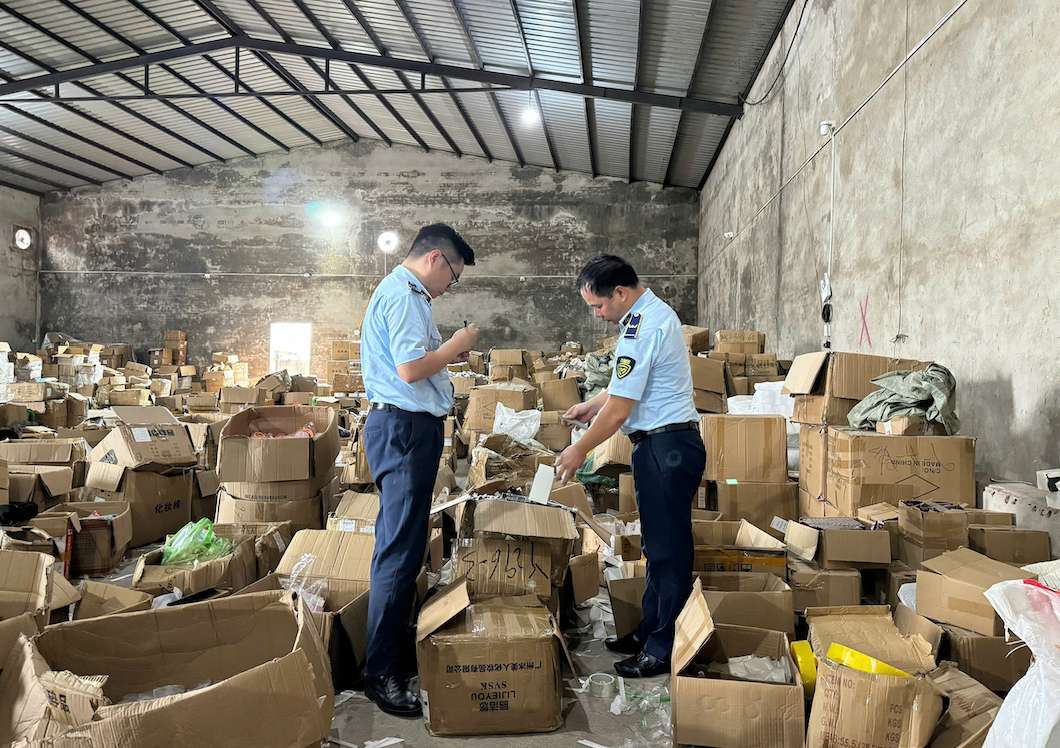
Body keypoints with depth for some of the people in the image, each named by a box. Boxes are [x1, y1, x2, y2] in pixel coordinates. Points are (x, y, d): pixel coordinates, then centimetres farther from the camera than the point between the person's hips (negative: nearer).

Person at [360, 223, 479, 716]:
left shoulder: (400, 292, 19)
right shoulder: (403, 295, -14)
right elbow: (410, 369, -23)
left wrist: (447, 356, 15)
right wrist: (455, 345, -9)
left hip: (407, 428, 11)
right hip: (404, 429, -11)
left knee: (404, 546, 16)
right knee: (400, 551, -7)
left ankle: (397, 653, 27)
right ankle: (381, 673, 1)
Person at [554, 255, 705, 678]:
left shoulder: (641, 328, -20)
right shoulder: (656, 312, 13)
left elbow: (619, 409, -18)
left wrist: (580, 450, -7)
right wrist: (592, 405, 23)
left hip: (665, 447, -11)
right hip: (665, 442, 11)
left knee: (667, 550, -1)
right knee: (658, 546, 18)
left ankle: (663, 651, 10)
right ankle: (650, 631, 30)